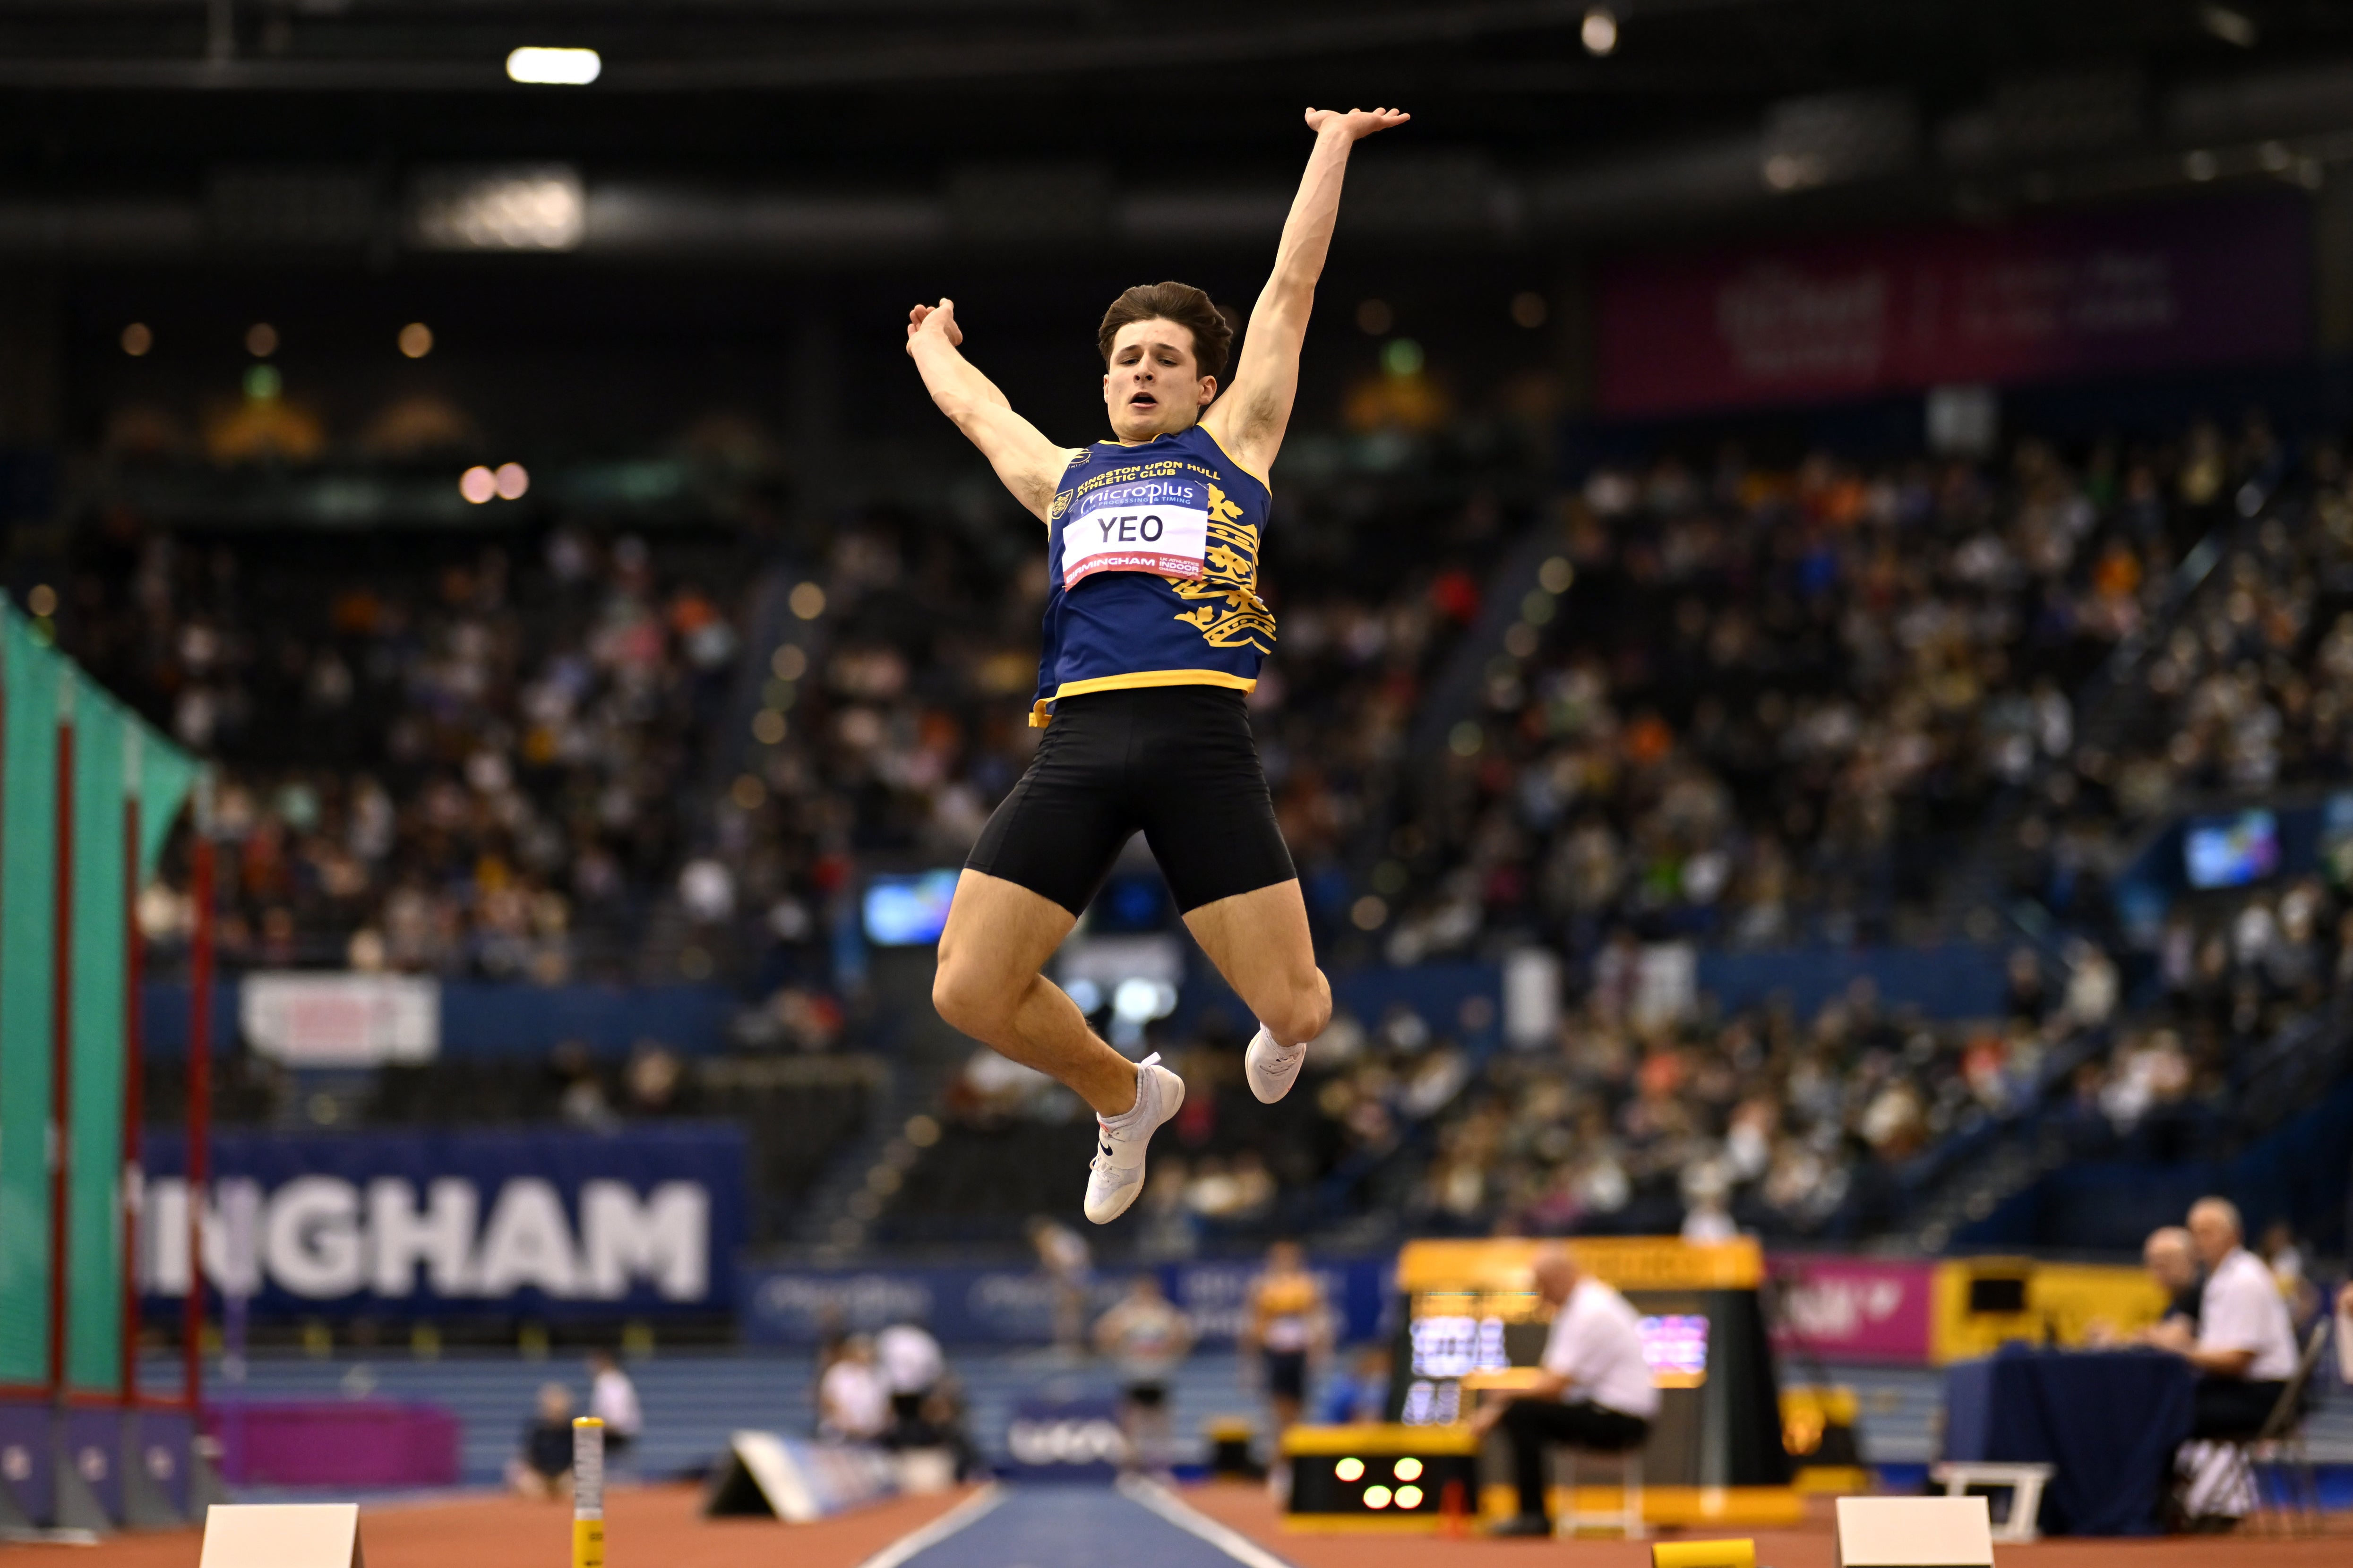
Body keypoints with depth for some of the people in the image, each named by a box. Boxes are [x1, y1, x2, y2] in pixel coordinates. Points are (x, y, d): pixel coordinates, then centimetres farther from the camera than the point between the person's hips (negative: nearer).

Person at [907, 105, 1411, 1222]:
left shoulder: (1233, 445, 19)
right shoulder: (1063, 478, 27)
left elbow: (1291, 289, 22)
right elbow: (977, 409, 47)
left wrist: (1332, 148, 27)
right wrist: (931, 346, 64)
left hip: (1202, 739, -3)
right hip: (1079, 740, 3)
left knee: (1296, 1008, -9)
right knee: (969, 993, -8)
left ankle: (1279, 1031, 33)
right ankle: (1124, 1097, 21)